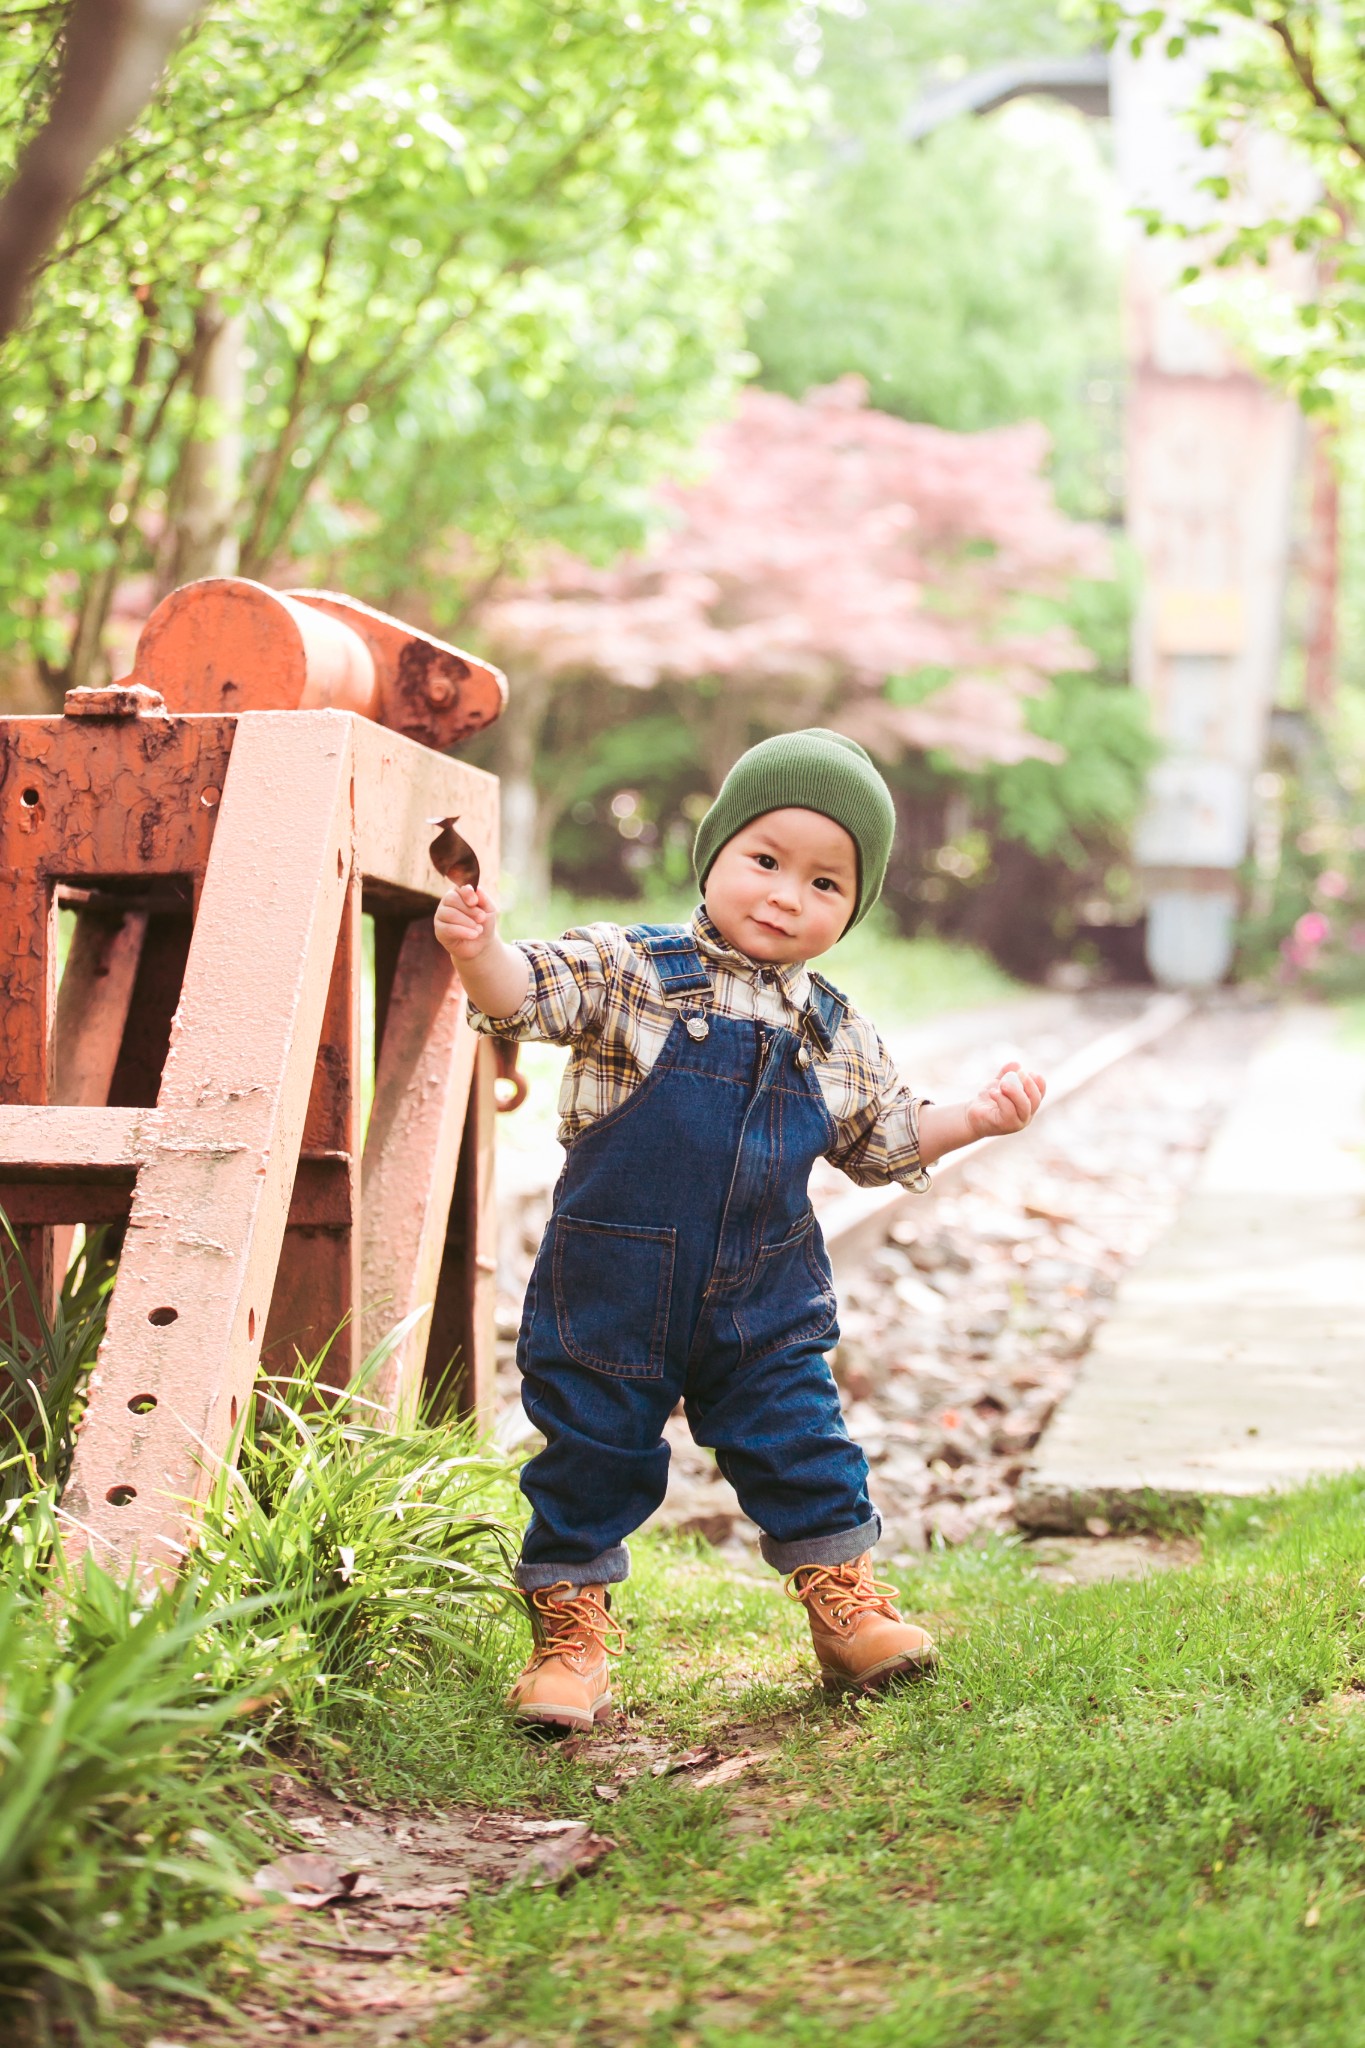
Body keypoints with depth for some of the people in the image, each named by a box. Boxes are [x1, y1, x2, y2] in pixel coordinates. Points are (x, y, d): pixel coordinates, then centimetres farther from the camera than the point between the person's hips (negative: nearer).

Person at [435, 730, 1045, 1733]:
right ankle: (571, 1628, 20)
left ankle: (846, 1601, 25)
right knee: (593, 1454, 5)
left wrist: (974, 1117, 7)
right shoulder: (629, 970, -7)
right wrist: (480, 951, -38)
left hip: (766, 1302, 3)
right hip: (614, 1287, -3)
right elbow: (530, 994, -18)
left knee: (802, 1445, 7)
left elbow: (882, 1140, 19)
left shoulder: (838, 1035, 6)